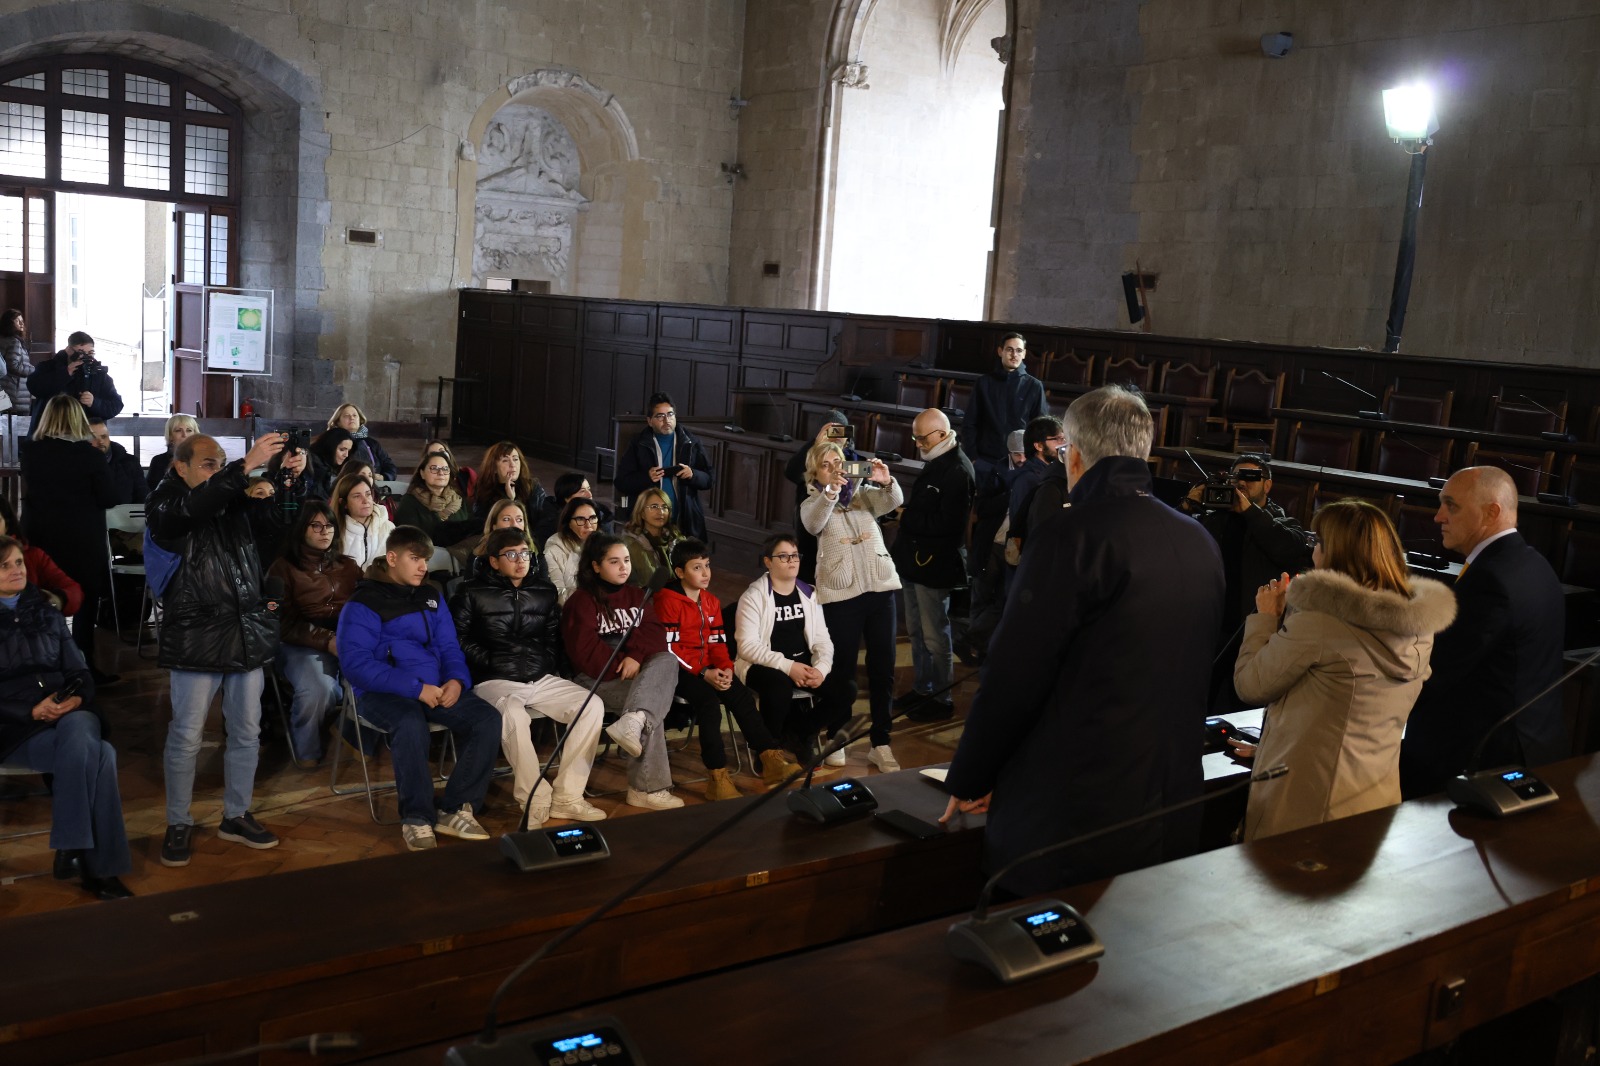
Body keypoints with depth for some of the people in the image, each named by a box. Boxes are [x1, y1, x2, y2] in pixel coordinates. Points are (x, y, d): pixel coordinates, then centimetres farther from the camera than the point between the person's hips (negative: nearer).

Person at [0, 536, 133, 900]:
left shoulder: (47, 614, 19)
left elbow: (78, 671, 16)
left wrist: (77, 697, -7)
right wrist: (32, 709, -18)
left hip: (68, 714, 4)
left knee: (77, 736, -35)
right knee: (98, 755, -31)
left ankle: (73, 846, -28)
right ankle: (98, 865, -24)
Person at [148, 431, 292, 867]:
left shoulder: (237, 501, 12)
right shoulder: (164, 506, -5)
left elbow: (274, 532, 2)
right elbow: (194, 508, -26)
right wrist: (247, 465, -33)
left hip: (247, 633, 5)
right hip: (197, 636, -5)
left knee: (246, 732, 11)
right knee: (186, 736, 0)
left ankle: (236, 815, 25)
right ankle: (178, 824, 14)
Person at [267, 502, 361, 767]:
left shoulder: (347, 565, 21)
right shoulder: (283, 568, 8)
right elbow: (284, 622, -2)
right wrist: (326, 641, -15)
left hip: (349, 640, 3)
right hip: (303, 644, -3)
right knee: (318, 689, -35)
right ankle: (305, 749, -9)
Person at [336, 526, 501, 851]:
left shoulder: (431, 596, 15)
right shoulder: (363, 603, -5)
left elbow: (449, 646, 15)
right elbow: (355, 662, -15)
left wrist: (457, 680, -9)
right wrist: (415, 687, -21)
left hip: (437, 687, 6)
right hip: (384, 692, -6)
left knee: (488, 719, -18)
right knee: (411, 724, -38)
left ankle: (454, 810, -9)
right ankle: (417, 818, -20)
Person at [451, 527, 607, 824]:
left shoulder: (544, 591, 17)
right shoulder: (472, 592, 4)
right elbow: (458, 640, -1)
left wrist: (548, 666, 9)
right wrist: (493, 662, -8)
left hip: (542, 679, 5)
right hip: (494, 681, -4)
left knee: (592, 704, -21)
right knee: (513, 713, -40)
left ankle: (566, 796, -19)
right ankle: (535, 800, -27)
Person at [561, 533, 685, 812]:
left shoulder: (636, 595, 17)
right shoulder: (581, 602, 1)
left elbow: (654, 632, 1)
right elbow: (585, 652, -10)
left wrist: (636, 657, -19)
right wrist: (622, 668, -12)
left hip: (640, 674, 5)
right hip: (599, 679, -5)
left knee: (667, 660, -29)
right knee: (653, 705, -30)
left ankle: (633, 723, -44)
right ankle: (647, 788, -32)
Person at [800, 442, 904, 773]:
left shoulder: (864, 493, 14)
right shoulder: (813, 502, 8)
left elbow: (893, 500, -5)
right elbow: (813, 524, -16)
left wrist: (886, 481, -27)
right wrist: (830, 492, -33)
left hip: (880, 586, 3)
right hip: (840, 593, -2)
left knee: (883, 667, 4)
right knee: (843, 669, 0)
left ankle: (881, 743, 11)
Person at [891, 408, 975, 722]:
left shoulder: (957, 471, -18)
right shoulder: (935, 464, 12)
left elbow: (946, 523, -25)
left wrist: (906, 517, -15)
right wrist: (900, 550, 12)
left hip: (934, 565, -10)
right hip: (915, 561, 10)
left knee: (935, 635, 0)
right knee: (916, 631, 18)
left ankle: (941, 699, 11)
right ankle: (921, 689, 31)